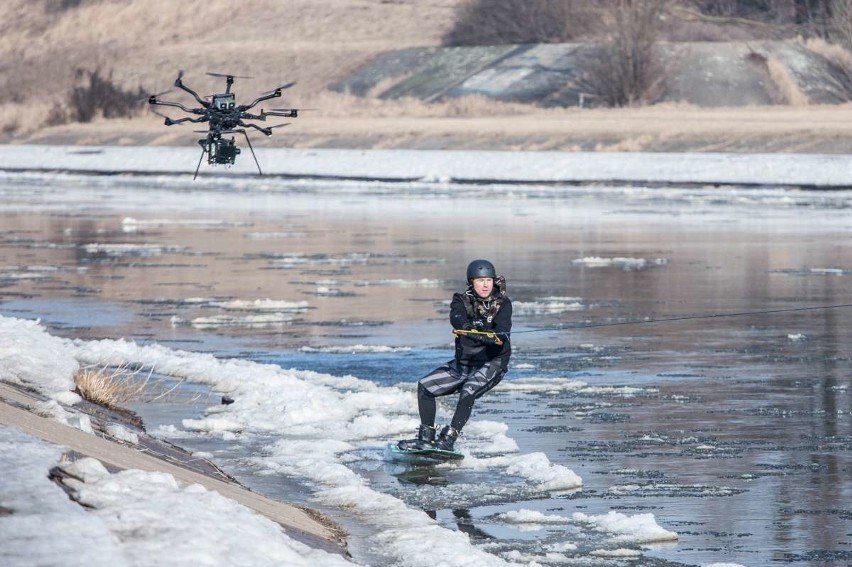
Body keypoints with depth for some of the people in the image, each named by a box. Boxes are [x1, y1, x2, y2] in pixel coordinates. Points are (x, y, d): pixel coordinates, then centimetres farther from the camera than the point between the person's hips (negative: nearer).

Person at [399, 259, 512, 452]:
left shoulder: (503, 304, -7)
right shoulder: (462, 300, -1)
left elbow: (502, 333, -22)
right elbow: (457, 318, -24)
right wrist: (472, 326, -47)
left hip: (492, 363, -5)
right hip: (463, 363, 5)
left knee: (468, 391, -31)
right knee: (425, 386, -4)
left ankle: (448, 439, -32)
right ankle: (426, 436, 2)